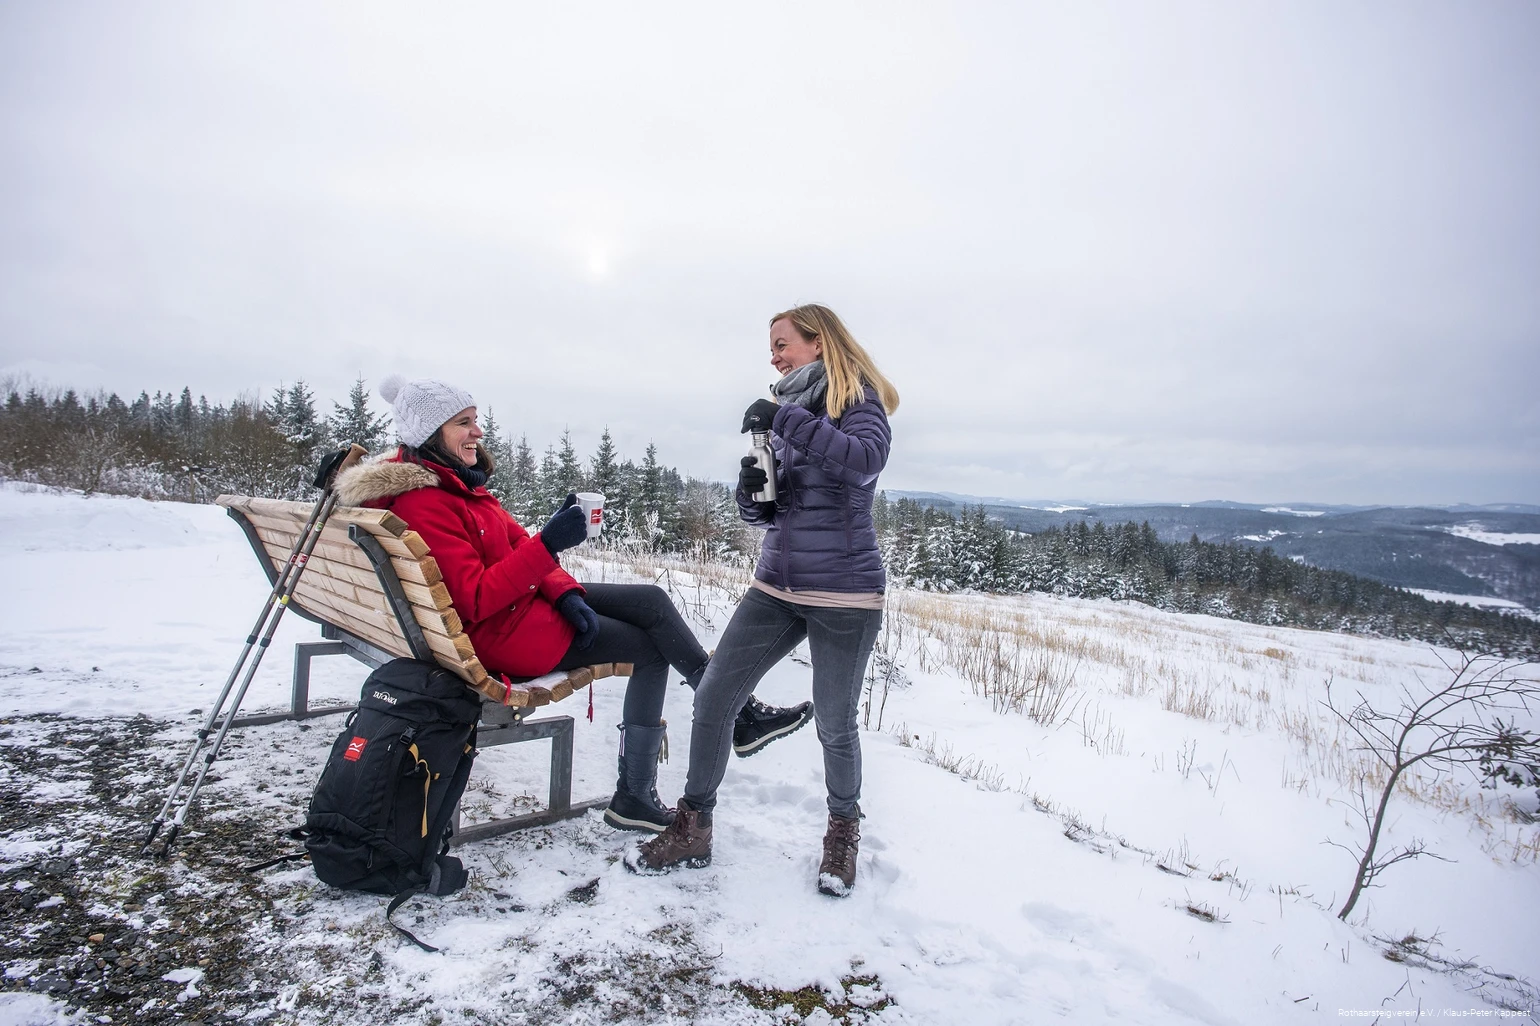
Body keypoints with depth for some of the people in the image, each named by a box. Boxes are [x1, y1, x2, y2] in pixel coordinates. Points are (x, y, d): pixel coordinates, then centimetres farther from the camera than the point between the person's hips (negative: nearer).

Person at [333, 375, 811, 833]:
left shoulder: (457, 483, 8)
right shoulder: (422, 505, -22)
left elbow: (517, 540, 7)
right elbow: (476, 600, -27)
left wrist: (566, 592, -9)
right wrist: (548, 544, -34)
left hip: (528, 598, 9)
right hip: (500, 631, -9)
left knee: (653, 600, -3)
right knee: (652, 648, -6)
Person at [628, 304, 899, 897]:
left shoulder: (860, 401, -3)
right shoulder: (787, 410, 14)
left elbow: (866, 459, -28)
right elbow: (764, 512, 15)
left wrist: (788, 419, -26)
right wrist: (751, 490, -7)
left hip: (844, 593, -6)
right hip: (775, 587, 6)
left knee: (834, 726, 6)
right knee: (712, 699, 2)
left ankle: (844, 828, 33)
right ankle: (693, 830, 19)